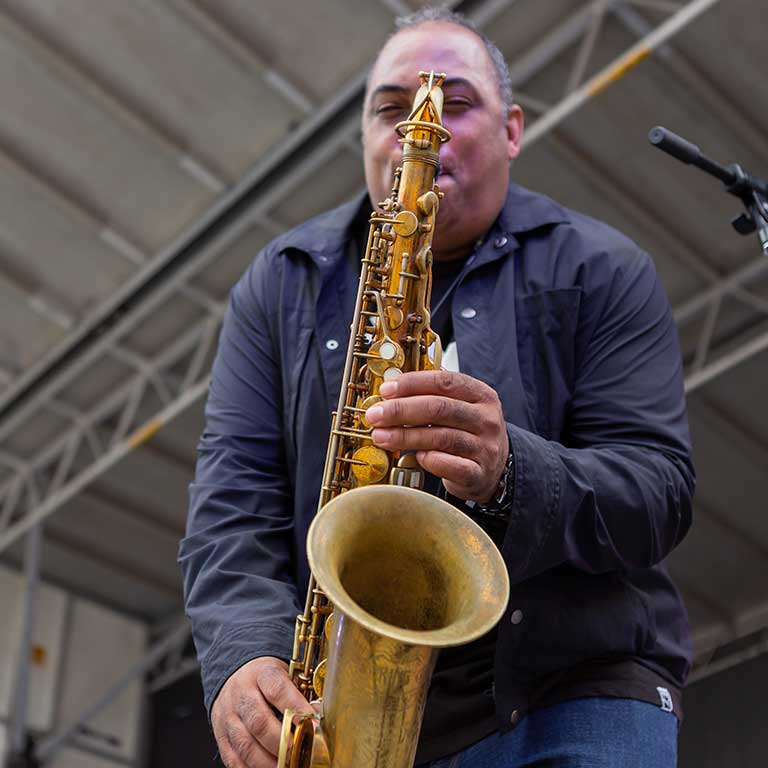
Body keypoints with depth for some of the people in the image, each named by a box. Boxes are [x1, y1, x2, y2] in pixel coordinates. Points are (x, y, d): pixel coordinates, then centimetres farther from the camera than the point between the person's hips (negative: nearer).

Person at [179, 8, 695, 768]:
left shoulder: (599, 271, 3)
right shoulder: (279, 284, 9)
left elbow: (660, 487, -6)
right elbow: (232, 494, 0)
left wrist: (510, 474, -26)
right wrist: (245, 658, -18)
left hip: (576, 701, -1)